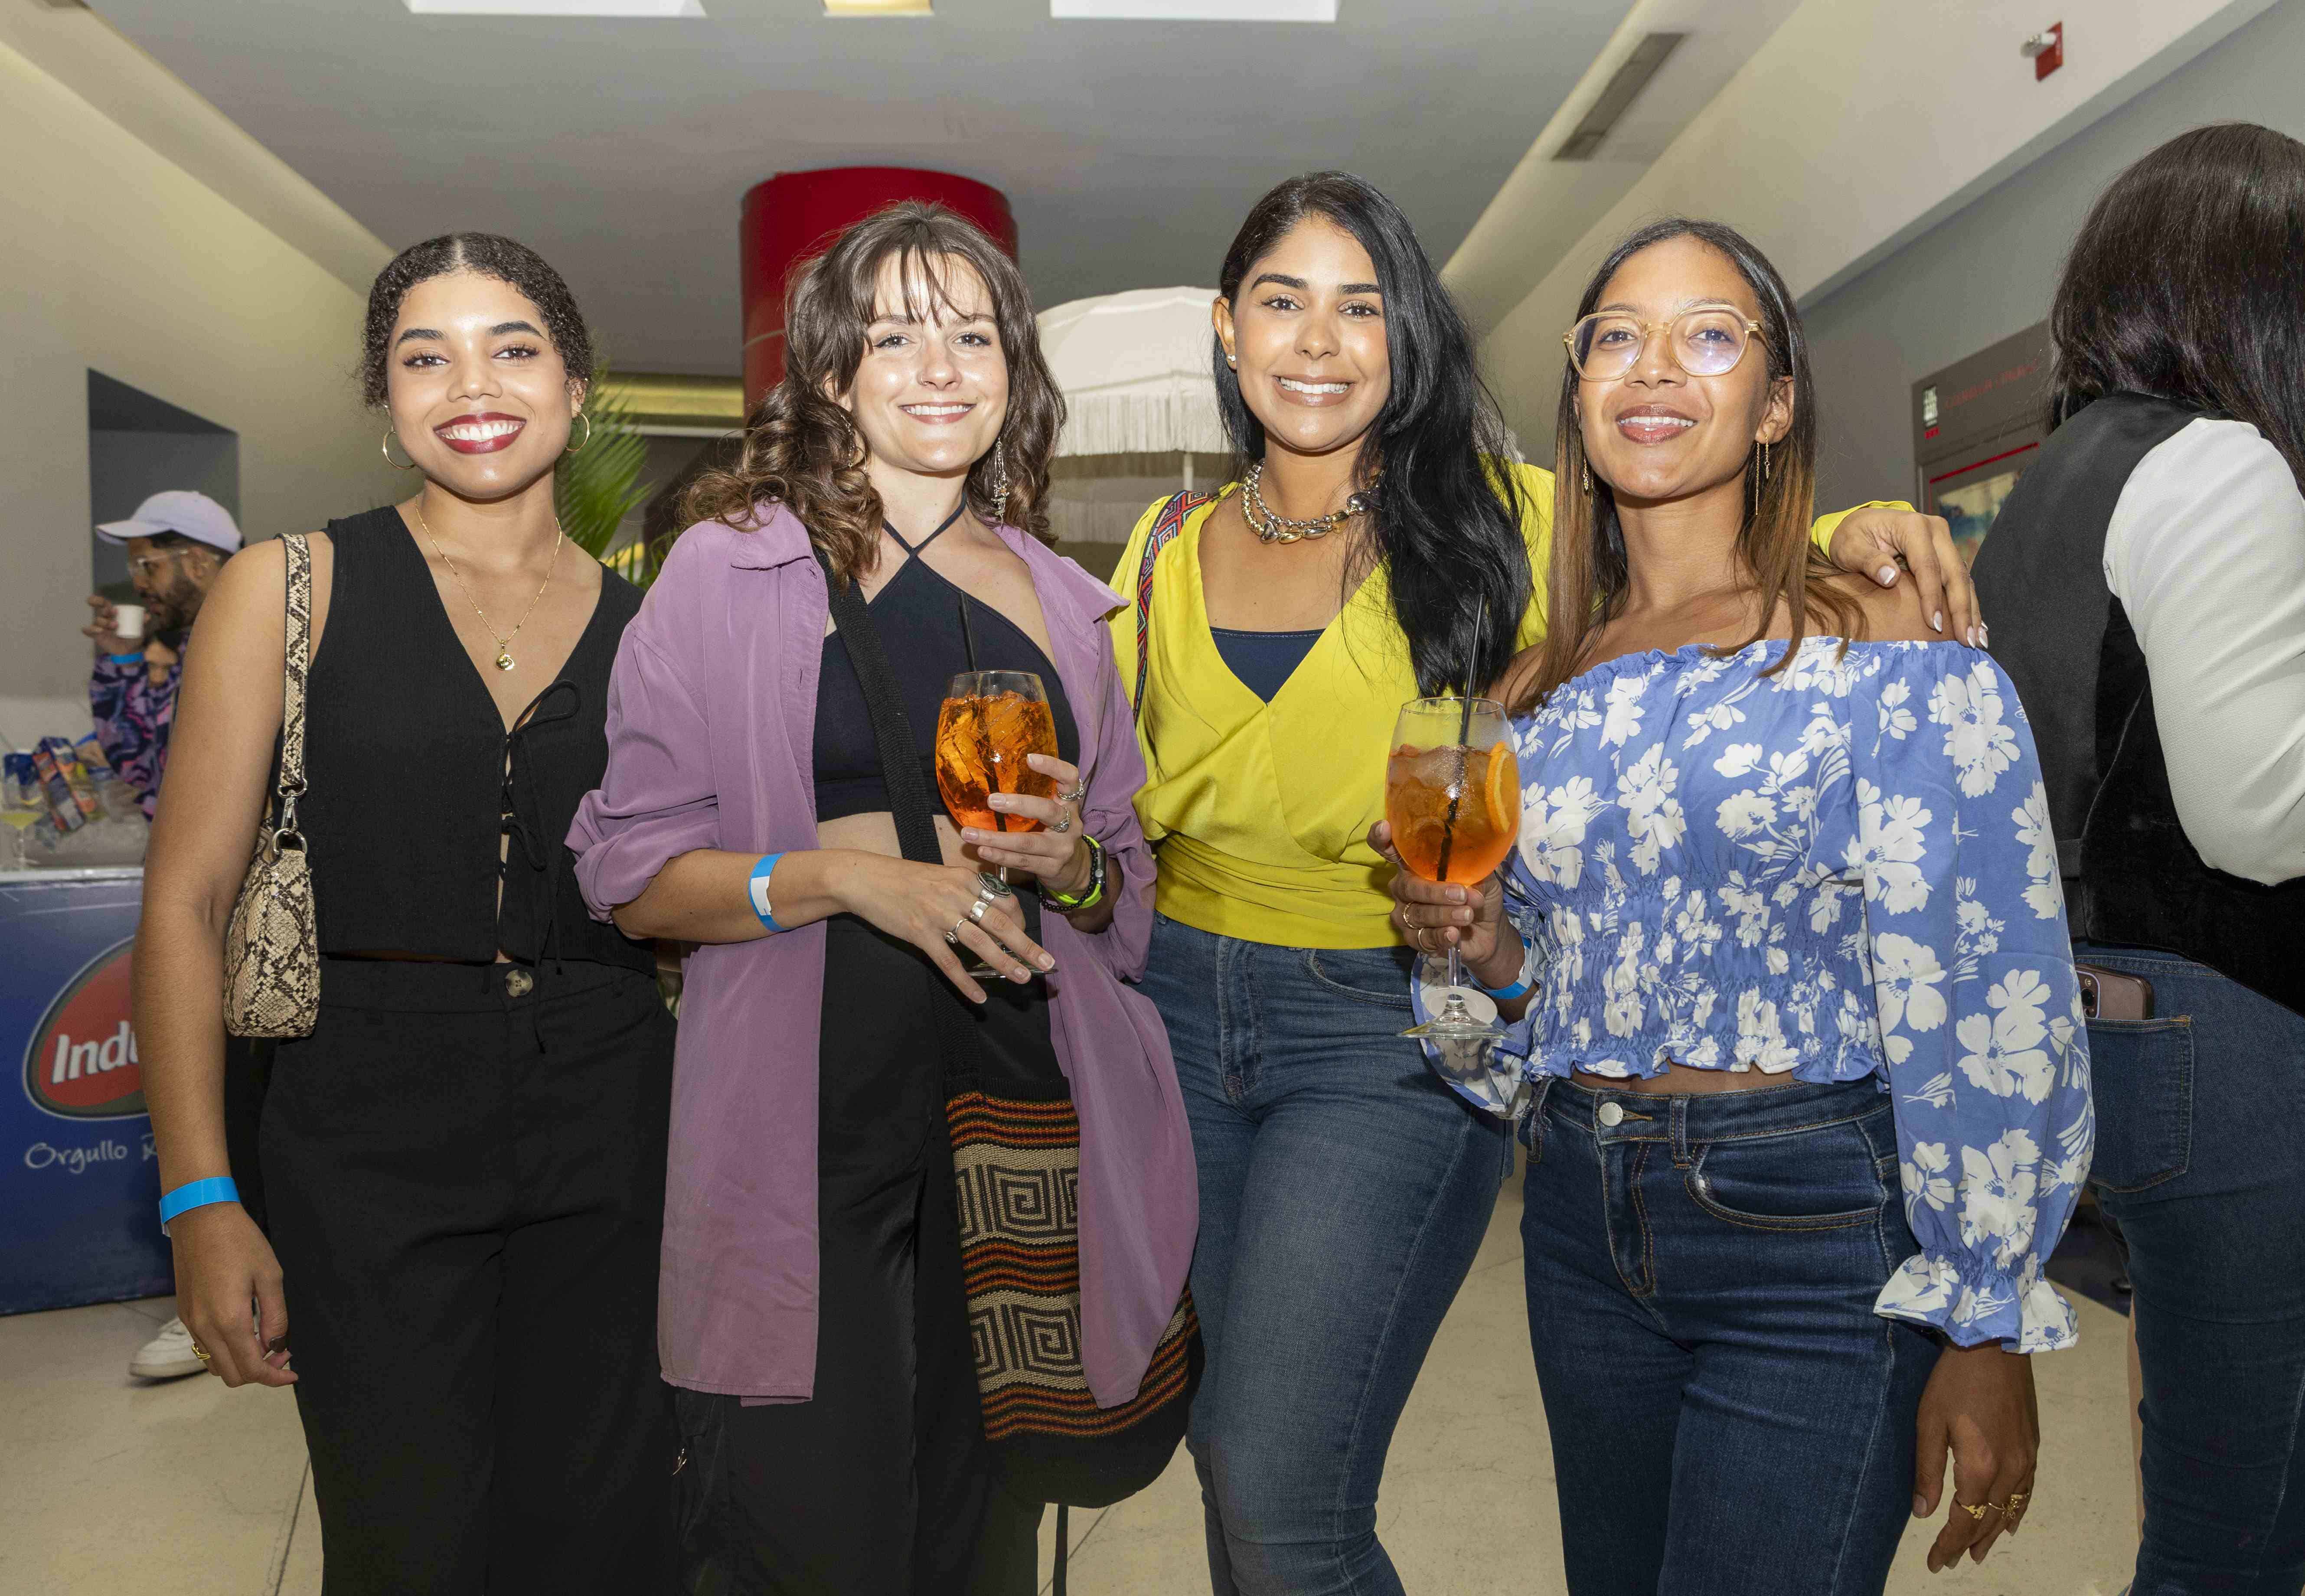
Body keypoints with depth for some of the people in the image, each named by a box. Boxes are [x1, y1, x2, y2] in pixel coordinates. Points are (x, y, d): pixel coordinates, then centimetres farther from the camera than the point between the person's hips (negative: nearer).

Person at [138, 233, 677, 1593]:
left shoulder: (646, 625, 7)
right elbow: (189, 898, -2)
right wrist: (201, 1199, -7)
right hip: (375, 1135, -2)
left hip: (613, 1136, 2)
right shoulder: (295, 587, 0)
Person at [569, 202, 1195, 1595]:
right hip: (810, 1119, -3)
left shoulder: (1058, 598, 12)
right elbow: (631, 872, -3)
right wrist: (848, 872, -17)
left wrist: (1072, 861, -5)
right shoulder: (732, 566, 0)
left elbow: (1131, 887, 17)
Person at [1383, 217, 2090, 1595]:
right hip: (1585, 1223, 5)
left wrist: (1989, 1325, -12)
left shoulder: (1882, 643, -9)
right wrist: (1487, 942, -5)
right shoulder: (1543, 690, 6)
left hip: (1819, 1237, -5)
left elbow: (1988, 998, -11)